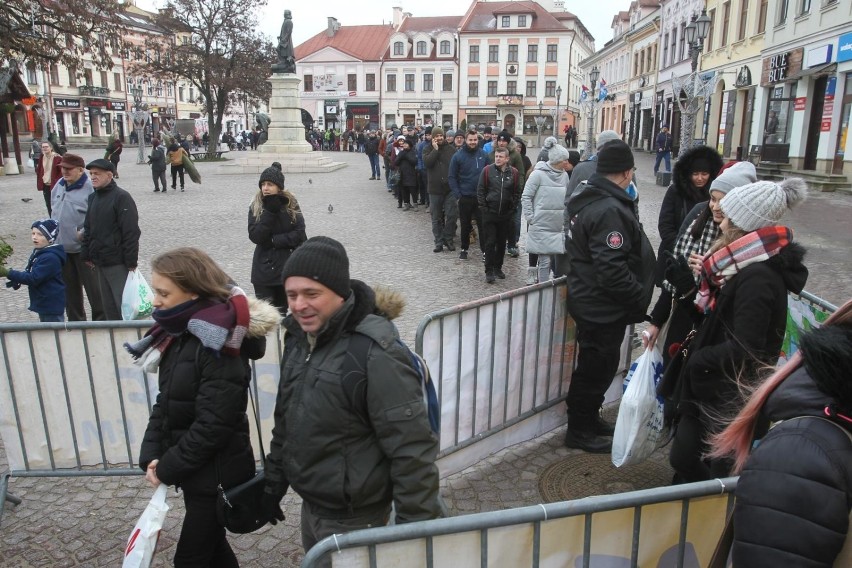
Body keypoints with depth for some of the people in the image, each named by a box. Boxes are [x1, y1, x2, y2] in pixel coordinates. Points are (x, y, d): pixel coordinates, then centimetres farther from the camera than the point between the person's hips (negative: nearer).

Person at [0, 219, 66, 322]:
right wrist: (16, 280, -3)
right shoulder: (38, 253, 9)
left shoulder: (50, 258, -23)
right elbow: (29, 273, 17)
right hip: (43, 303, 10)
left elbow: (33, 278, -25)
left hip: (52, 306, -10)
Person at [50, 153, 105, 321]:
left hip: (83, 248, -8)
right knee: (70, 287, 17)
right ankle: (75, 320, 31)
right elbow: (55, 210, 22)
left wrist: (85, 233, -22)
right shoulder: (59, 186, 9)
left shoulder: (89, 188, -16)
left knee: (93, 287, 1)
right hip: (61, 247, 8)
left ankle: (101, 320, 12)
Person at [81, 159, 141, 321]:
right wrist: (86, 255, 13)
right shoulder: (93, 197, 13)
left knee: (124, 304, -3)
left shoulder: (121, 197, -11)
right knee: (109, 306, 14)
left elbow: (131, 232, -16)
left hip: (118, 264, -8)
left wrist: (131, 262, -18)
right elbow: (88, 229, 19)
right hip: (100, 262, 8)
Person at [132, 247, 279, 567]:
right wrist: (151, 456, -4)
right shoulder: (180, 334, 3)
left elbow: (213, 425, -24)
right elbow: (166, 402, 8)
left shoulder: (219, 345, -24)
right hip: (196, 471, 8)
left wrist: (167, 469, -14)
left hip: (217, 475, -8)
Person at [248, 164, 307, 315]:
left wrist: (272, 241, -13)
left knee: (281, 311, 12)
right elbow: (255, 236, -13)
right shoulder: (256, 207, -2)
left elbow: (299, 233, -9)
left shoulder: (291, 204, -3)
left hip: (287, 267, 0)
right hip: (264, 268, 0)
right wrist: (269, 212, -20)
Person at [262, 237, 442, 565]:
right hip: (310, 504, 8)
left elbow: (412, 451, -25)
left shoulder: (375, 356, -28)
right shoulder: (300, 336, -2)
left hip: (352, 518, -7)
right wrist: (274, 484, 15)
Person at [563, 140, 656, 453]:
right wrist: (640, 298, -18)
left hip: (588, 299, 10)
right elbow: (612, 271, -30)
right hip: (604, 307, -10)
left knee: (594, 366, 22)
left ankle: (588, 419, 39)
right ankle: (580, 431, 22)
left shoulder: (586, 198, 6)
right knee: (597, 368, 6)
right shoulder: (610, 210, -26)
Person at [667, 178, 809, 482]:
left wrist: (700, 360, -17)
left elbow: (745, 348, -30)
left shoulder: (757, 277, -26)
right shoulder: (752, 266, 6)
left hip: (725, 396, -9)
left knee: (685, 458, 3)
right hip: (721, 386, 9)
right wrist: (689, 289, 2)